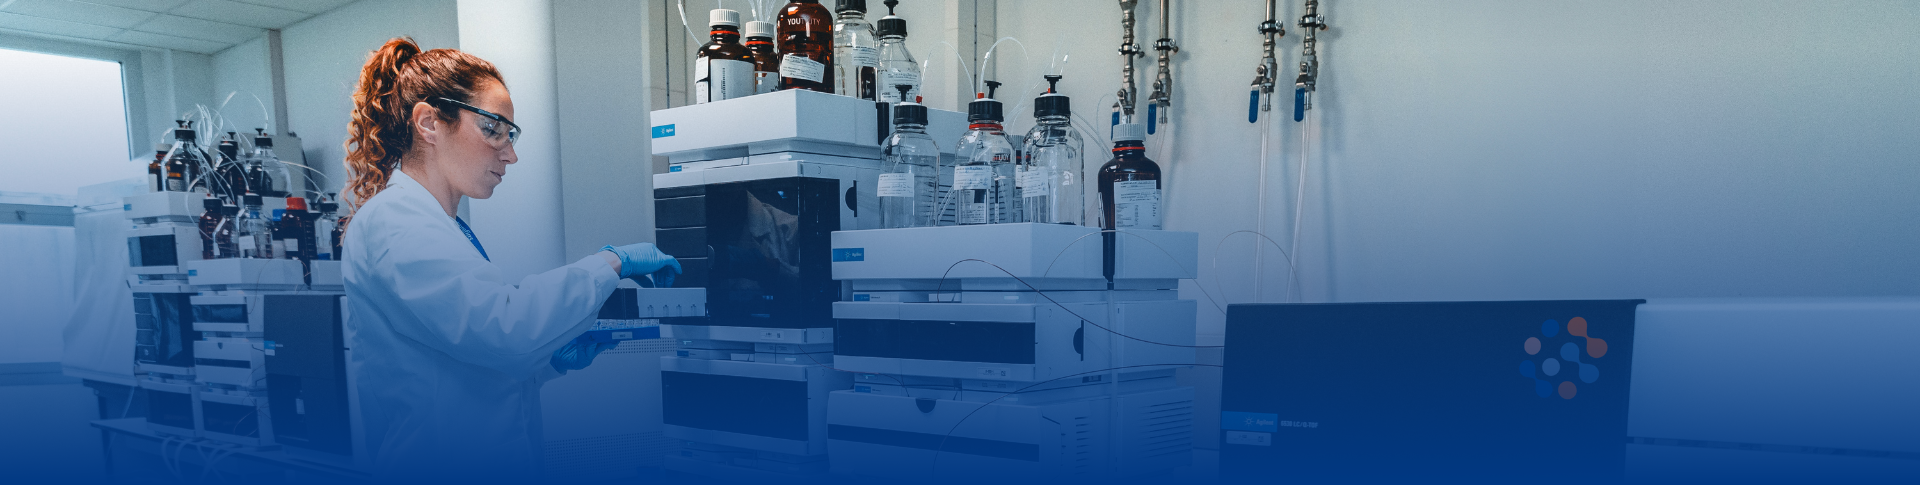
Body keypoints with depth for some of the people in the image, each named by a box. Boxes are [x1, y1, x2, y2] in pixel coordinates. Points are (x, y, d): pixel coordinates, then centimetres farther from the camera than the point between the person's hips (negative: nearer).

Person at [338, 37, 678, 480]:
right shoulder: (393, 220, -15)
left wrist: (555, 359, 3)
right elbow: (504, 327, -30)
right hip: (437, 470, -9)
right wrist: (611, 262, -18)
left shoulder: (447, 228, 17)